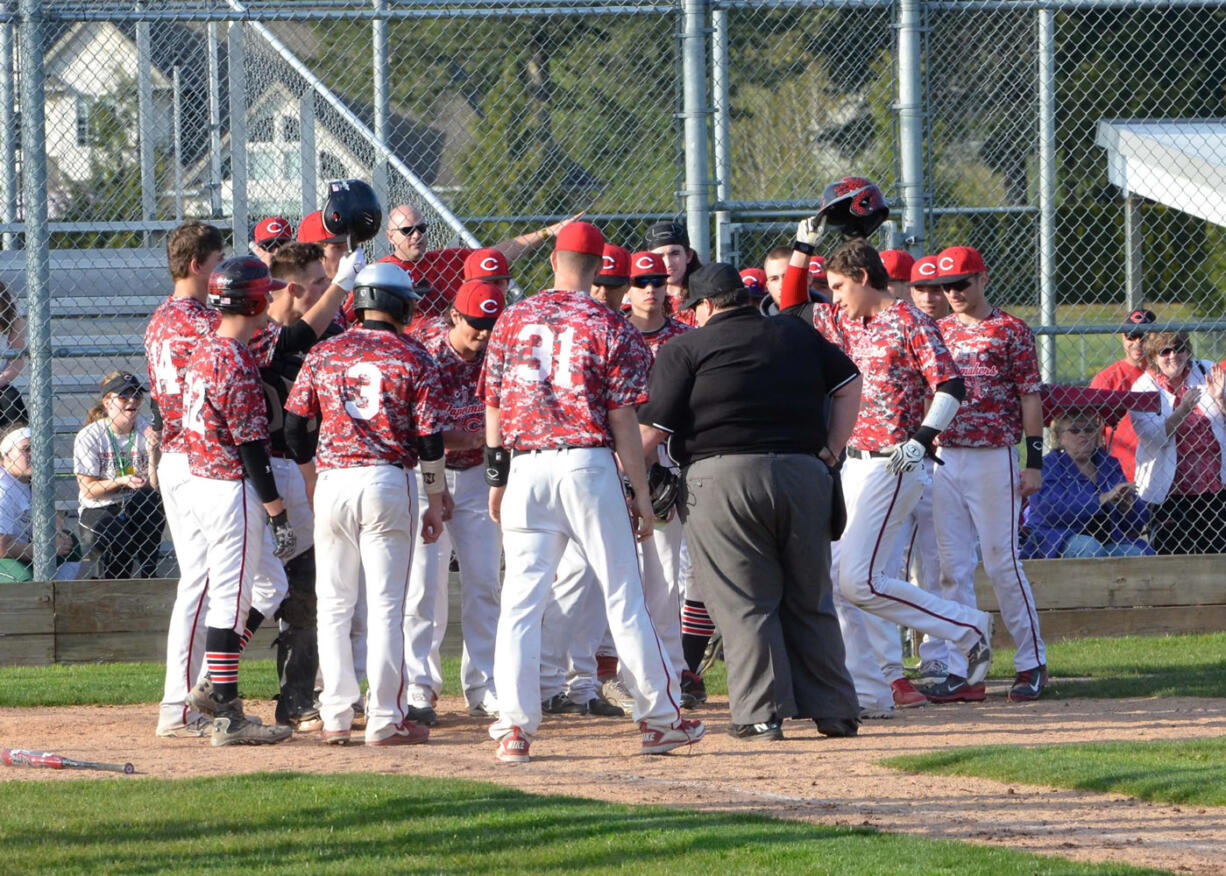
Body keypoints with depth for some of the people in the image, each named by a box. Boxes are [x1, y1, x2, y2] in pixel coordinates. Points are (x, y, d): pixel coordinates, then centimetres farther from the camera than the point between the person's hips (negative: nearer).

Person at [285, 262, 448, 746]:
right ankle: (384, 719, -1)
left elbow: (294, 425, 7)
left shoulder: (324, 354, 7)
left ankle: (336, 716, 8)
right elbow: (430, 437, -3)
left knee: (333, 604, 10)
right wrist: (435, 502, 5)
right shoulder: (413, 358, -1)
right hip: (390, 483, -2)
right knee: (386, 605, 0)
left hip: (333, 482, 2)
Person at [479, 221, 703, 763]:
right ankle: (659, 717, 10)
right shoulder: (610, 328, -1)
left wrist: (497, 480, 15)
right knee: (622, 595, 5)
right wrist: (640, 494, 0)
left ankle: (514, 725, -7)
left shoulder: (512, 320, 7)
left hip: (526, 468, 2)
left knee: (521, 597, 2)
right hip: (588, 464, -2)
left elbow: (493, 406, 9)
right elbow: (622, 420, -4)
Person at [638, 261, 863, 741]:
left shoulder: (685, 349, 0)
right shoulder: (798, 336, 14)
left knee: (744, 603, 0)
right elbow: (849, 383, 20)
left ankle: (762, 712, -4)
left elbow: (651, 431, -4)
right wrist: (831, 448, 19)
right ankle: (835, 710, 13)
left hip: (722, 477, -4)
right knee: (809, 599, 12)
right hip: (802, 475, 4)